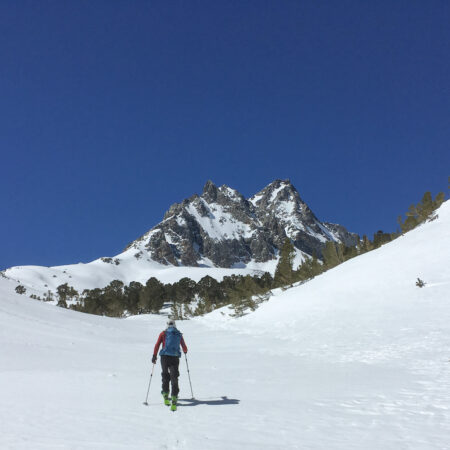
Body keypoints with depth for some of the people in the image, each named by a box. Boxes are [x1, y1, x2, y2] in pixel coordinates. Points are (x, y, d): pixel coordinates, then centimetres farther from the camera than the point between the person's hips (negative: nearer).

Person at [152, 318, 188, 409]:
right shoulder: (179, 334, 12)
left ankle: (165, 394, 19)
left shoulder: (163, 333, 7)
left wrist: (154, 356, 5)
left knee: (165, 375, 19)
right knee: (174, 378, -1)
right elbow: (184, 347, 20)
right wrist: (185, 351, 41)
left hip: (165, 357, 0)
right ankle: (174, 397, -15)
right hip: (175, 357, 0)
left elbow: (157, 345, -2)